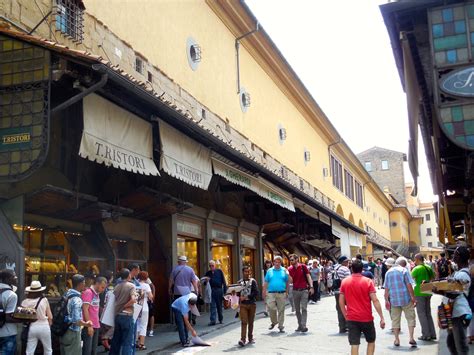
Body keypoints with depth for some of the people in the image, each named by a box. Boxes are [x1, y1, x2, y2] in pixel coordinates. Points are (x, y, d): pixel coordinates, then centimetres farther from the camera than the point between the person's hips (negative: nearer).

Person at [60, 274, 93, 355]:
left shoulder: (67, 295, 5)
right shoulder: (77, 300, -21)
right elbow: (76, 321, -26)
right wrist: (86, 324, -10)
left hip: (64, 331, 9)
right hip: (73, 333, -9)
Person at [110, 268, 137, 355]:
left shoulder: (117, 287, 9)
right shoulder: (131, 286, -8)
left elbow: (114, 300, 9)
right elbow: (133, 300, -20)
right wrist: (124, 306, -5)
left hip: (117, 315, 6)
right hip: (127, 315, -6)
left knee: (116, 340, 17)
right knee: (128, 342, -1)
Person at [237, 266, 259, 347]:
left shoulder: (253, 281, 2)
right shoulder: (239, 282, 8)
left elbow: (256, 292, -7)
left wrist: (246, 297, -14)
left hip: (252, 304, 0)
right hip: (243, 304, 0)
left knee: (251, 322, 8)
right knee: (244, 322, -9)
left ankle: (250, 338, 21)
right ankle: (242, 339, -13)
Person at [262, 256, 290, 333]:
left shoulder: (284, 271, 7)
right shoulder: (269, 271, 9)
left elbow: (289, 281, 8)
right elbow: (266, 282, 9)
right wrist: (264, 292, 5)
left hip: (282, 293, 0)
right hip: (271, 293, 0)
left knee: (281, 310, 3)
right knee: (271, 308, -8)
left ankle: (281, 326, 13)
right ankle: (274, 322, 18)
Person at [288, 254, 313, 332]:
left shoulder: (303, 266, -2)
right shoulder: (290, 269, 5)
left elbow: (308, 276, -1)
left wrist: (311, 287, -9)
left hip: (304, 290, -3)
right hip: (295, 291, 4)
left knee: (304, 308, -8)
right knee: (297, 309, 8)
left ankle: (304, 326, -10)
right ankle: (300, 325, 18)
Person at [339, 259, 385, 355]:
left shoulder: (344, 281, 1)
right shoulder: (368, 281, -7)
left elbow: (341, 302, 3)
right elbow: (375, 300, -12)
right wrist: (382, 318, -9)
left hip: (352, 318, 2)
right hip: (366, 318, -1)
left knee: (354, 344, 2)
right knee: (371, 341, 19)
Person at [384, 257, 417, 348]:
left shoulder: (388, 272, 10)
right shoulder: (403, 270, -2)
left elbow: (386, 288, 9)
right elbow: (409, 285, -9)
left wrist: (386, 300, 12)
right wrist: (413, 298, -5)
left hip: (394, 300, 3)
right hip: (406, 299, -3)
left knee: (395, 319, 9)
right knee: (410, 317, 6)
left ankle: (397, 340, 11)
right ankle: (411, 338, -2)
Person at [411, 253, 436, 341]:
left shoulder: (416, 269, -13)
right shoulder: (429, 268, 8)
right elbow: (433, 278, 16)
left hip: (419, 292, -7)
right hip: (428, 292, 7)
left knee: (421, 313, 0)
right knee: (428, 313, 15)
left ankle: (426, 335, -1)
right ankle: (432, 334, 16)